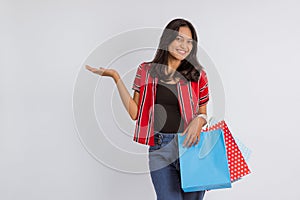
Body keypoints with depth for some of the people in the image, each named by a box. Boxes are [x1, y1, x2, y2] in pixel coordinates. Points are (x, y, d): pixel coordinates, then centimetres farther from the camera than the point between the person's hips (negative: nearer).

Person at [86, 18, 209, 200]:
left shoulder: (197, 75, 4)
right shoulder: (147, 70, 5)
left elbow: (203, 113, 13)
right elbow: (134, 113, 1)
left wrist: (199, 120, -11)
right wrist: (116, 77, -3)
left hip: (190, 145, 1)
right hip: (159, 149, 0)